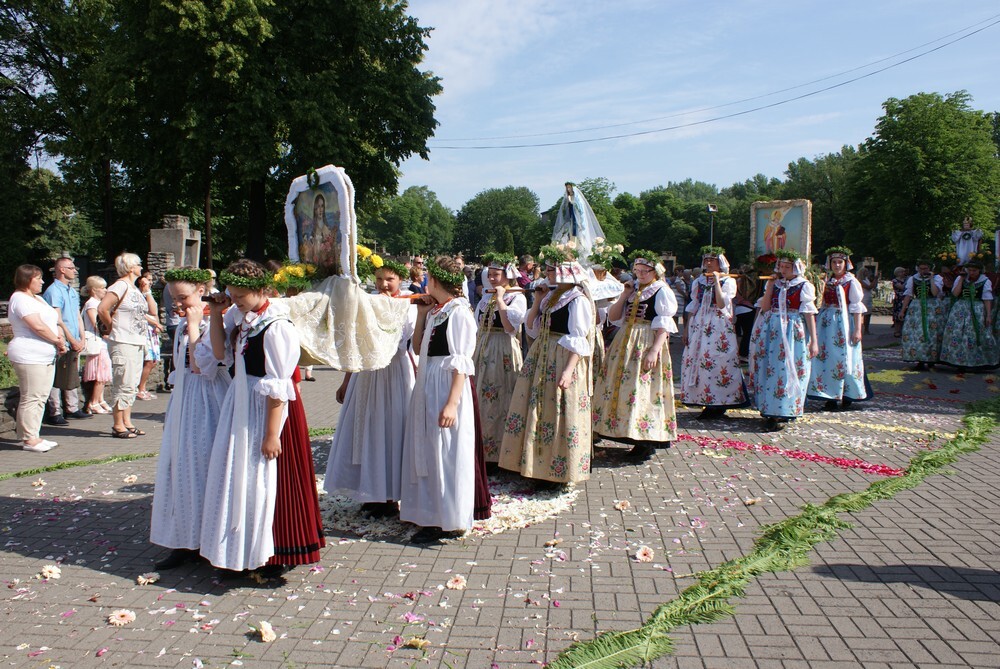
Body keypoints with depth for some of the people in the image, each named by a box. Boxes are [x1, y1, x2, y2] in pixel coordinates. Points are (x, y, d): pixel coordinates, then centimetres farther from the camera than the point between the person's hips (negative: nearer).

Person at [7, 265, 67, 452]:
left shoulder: (37, 299, 20)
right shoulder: (20, 299, -11)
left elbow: (53, 322, 20)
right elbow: (38, 326, -19)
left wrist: (60, 337, 0)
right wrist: (58, 341, -9)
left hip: (46, 356, 10)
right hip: (29, 357, -10)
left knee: (41, 397, 11)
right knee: (31, 398, -7)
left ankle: (33, 436, 16)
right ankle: (29, 439, -2)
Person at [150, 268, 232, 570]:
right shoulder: (182, 324, 12)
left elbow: (203, 366, -23)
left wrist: (194, 326, -16)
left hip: (207, 403, -8)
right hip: (183, 401, 8)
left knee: (202, 468, -3)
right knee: (180, 468, 9)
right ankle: (185, 541, 17)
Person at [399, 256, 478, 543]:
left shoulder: (459, 313, -13)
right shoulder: (434, 311, 11)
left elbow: (461, 364, -18)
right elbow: (418, 345, 15)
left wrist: (453, 403, -23)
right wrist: (421, 314, 9)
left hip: (447, 386, -9)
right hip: (427, 385, 9)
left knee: (445, 452, -1)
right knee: (427, 451, 15)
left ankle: (447, 520, 11)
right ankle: (432, 514, 29)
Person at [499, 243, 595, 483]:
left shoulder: (578, 299, -11)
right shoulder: (551, 295, 13)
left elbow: (579, 341, -16)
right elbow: (531, 328, 15)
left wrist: (568, 370, -24)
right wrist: (538, 301, 5)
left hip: (564, 361, -8)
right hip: (541, 359, 8)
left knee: (559, 414, -1)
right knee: (538, 410, 12)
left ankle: (558, 472, 11)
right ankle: (539, 464, 25)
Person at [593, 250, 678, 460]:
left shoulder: (662, 291, -4)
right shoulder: (632, 289, 14)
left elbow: (664, 326, -12)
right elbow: (613, 317, 10)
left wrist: (654, 350, -22)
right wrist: (624, 296, -1)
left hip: (647, 343, -7)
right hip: (626, 345, 7)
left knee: (645, 391, -6)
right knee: (623, 387, 7)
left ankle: (648, 442, 3)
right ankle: (639, 440, 17)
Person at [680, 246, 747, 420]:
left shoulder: (728, 281, 0)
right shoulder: (698, 282, 14)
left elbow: (722, 304, -15)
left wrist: (716, 281, -14)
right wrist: (687, 329, 10)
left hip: (720, 326, -5)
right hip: (699, 326, 5)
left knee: (719, 362, -9)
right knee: (696, 361, -1)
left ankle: (719, 404, -1)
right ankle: (706, 402, 8)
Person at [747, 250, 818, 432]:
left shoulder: (804, 286, 0)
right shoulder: (774, 283, 13)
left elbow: (809, 313, -5)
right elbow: (764, 307, 3)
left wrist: (814, 341, -9)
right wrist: (770, 286, -2)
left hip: (793, 334, -5)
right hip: (772, 332, 5)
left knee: (787, 371, -6)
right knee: (769, 370, 5)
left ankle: (782, 413, -1)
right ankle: (770, 411, 13)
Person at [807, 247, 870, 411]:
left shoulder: (852, 282, -3)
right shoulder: (827, 281, 12)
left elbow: (856, 308, -8)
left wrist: (857, 330, -12)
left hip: (843, 323, -5)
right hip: (826, 323, 5)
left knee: (843, 359, -3)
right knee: (826, 358, 2)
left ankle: (846, 396, 8)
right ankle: (831, 397, 8)